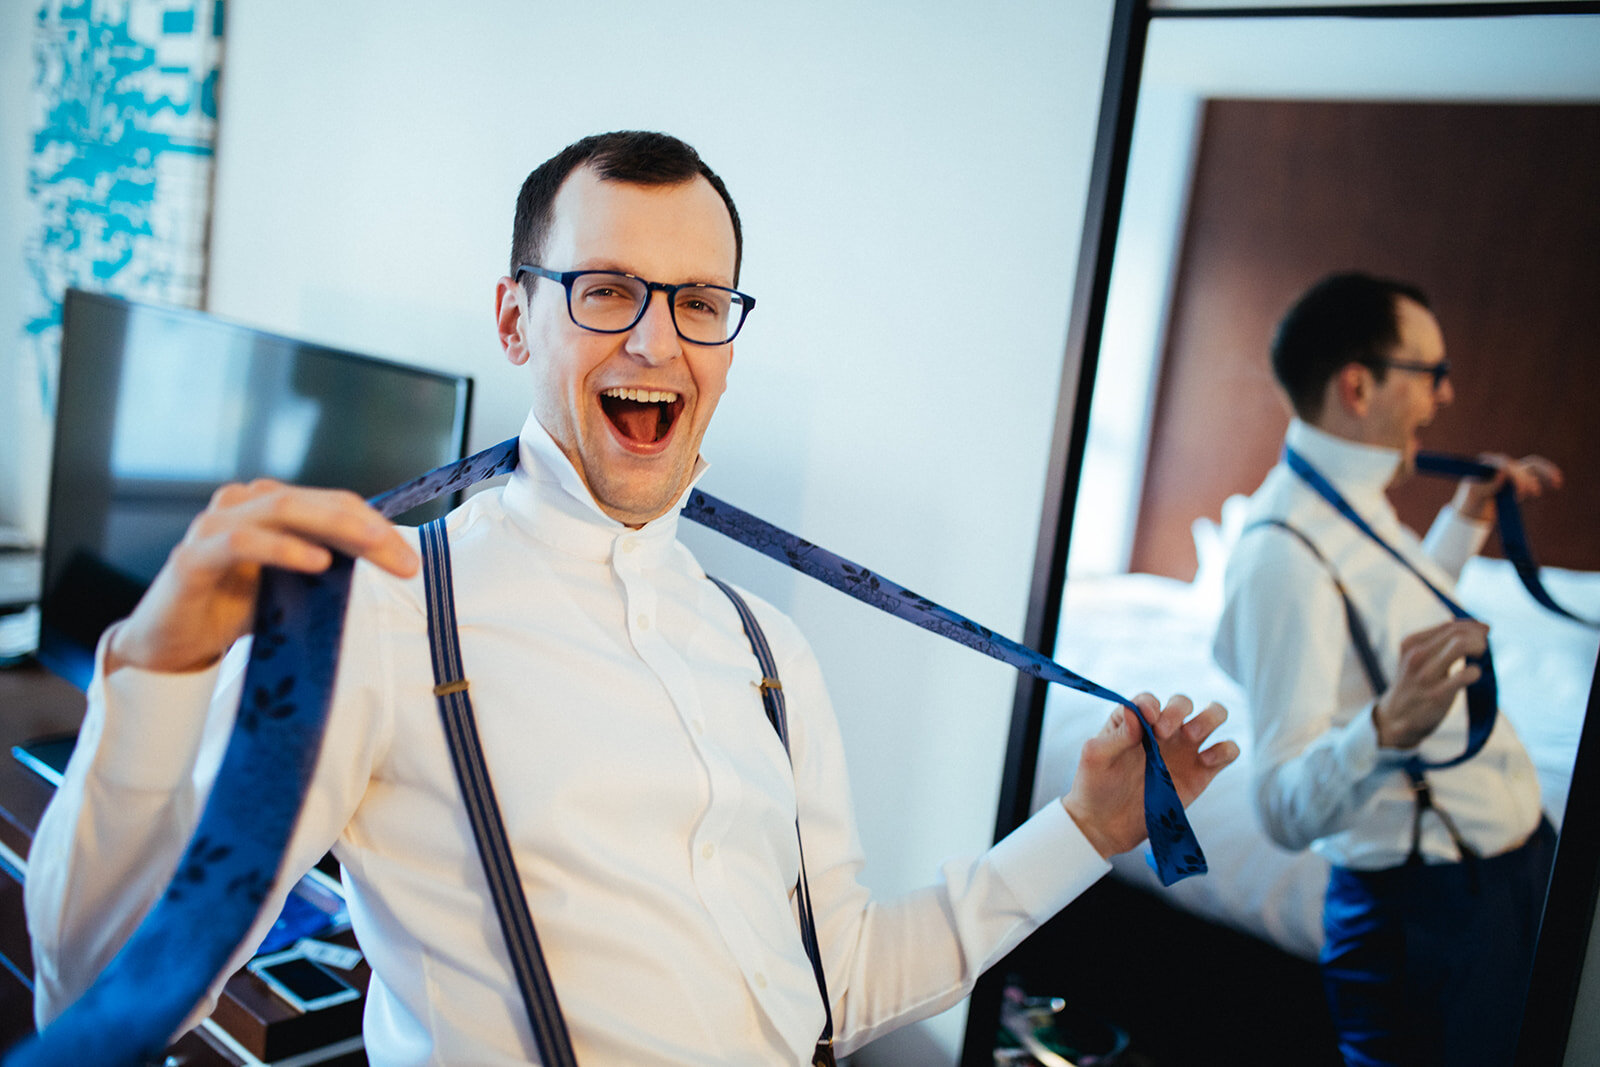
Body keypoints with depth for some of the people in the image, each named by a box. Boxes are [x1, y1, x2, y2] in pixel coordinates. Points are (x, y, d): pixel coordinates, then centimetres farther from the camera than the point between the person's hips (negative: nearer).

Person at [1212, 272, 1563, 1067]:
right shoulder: (1284, 551, -28)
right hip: (1432, 912, -10)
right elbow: (1288, 811, -32)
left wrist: (1468, 517, 25)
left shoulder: (1354, 501, 4)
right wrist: (1387, 727, -49)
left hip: (1516, 863, 10)